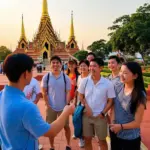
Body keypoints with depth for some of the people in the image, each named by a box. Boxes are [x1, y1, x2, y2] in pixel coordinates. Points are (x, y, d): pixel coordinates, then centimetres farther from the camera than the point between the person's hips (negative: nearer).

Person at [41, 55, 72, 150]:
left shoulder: (66, 77, -5)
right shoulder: (46, 77, -6)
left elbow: (68, 93, -3)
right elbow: (44, 93, -2)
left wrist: (67, 105, -9)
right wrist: (47, 104, -8)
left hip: (63, 107, 0)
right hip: (51, 107, 0)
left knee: (66, 126, 13)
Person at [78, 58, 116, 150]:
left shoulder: (108, 83, -11)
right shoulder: (85, 81, -5)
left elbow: (110, 101, -4)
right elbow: (81, 96, 6)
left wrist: (103, 113, -11)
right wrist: (87, 107, -7)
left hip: (100, 117, -1)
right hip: (87, 115, 2)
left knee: (102, 140, 15)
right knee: (87, 139, 15)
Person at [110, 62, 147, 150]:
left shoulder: (140, 96, -19)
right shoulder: (118, 88, -5)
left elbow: (137, 122, -15)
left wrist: (121, 126, -15)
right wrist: (113, 122, -9)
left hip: (131, 138, -4)